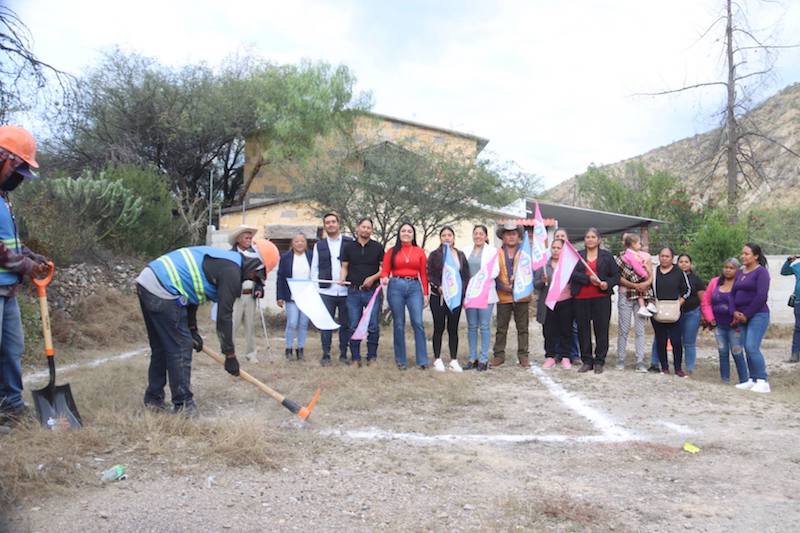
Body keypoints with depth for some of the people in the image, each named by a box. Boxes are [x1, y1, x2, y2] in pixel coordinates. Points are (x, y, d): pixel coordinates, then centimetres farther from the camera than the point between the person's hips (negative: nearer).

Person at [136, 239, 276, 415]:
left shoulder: (222, 259, 18)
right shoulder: (232, 272, -11)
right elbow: (224, 316, -11)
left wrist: (192, 329, 24)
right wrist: (230, 355, -2)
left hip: (146, 282, 10)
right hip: (162, 291, -10)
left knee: (160, 347, 19)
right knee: (180, 348, 0)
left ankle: (153, 399, 29)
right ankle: (182, 403, 9)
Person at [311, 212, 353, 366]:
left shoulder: (350, 243, 5)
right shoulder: (319, 245, 11)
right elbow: (314, 268, 10)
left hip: (346, 291, -1)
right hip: (326, 291, 1)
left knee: (345, 324, 6)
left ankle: (343, 354, 16)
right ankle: (326, 355, 10)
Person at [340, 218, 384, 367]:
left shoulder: (377, 247, 6)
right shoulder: (349, 246, 9)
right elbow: (344, 267, 11)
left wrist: (373, 278, -9)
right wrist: (341, 279, -8)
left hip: (372, 291, -1)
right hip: (353, 291, 1)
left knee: (373, 326, -1)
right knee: (354, 326, 3)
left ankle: (372, 357, 10)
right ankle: (356, 357, 11)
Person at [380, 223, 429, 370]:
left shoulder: (419, 251, 9)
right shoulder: (392, 251, 7)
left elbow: (423, 274, 8)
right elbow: (385, 270, 4)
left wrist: (425, 293, 4)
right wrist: (385, 278, -19)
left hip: (414, 287, 0)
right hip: (396, 286, 0)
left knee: (418, 323, -8)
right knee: (398, 324, 5)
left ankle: (422, 360, -2)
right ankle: (401, 360, 13)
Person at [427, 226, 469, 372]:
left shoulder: (460, 255, 10)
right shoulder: (434, 255, 2)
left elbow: (466, 276, 9)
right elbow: (429, 275, -3)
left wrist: (463, 293, -3)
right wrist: (438, 286, -19)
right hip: (438, 297, -2)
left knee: (453, 328, 5)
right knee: (439, 328, 3)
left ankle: (454, 360, 11)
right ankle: (437, 359, 12)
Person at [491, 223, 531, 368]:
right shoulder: (497, 253, 5)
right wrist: (503, 287, -13)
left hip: (522, 296, 0)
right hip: (503, 297, 0)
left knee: (522, 328, 6)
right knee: (501, 328, 5)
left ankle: (523, 356, 13)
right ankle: (499, 355, 13)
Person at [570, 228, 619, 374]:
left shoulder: (607, 256, 10)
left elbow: (616, 276, 7)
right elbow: (572, 274, -3)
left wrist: (607, 284, -13)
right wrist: (588, 279, -17)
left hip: (601, 298, -1)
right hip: (580, 298, 1)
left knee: (601, 329, -1)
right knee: (583, 330, 4)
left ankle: (599, 362, 7)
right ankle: (587, 361, 12)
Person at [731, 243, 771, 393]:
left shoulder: (761, 271, -7)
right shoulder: (741, 272, 15)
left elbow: (761, 296, -15)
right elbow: (733, 293, 13)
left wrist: (747, 315, -13)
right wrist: (735, 312, -2)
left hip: (757, 315, -7)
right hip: (742, 317, 7)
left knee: (752, 347, -15)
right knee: (747, 348, 7)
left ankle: (763, 382, -10)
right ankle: (752, 380, 14)